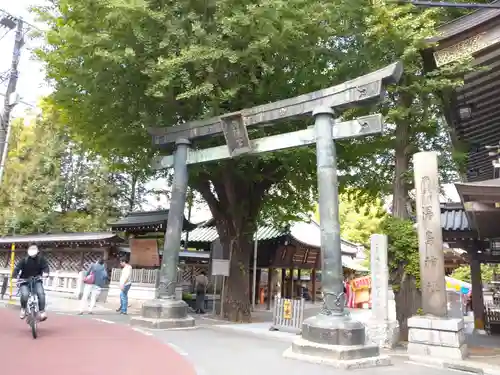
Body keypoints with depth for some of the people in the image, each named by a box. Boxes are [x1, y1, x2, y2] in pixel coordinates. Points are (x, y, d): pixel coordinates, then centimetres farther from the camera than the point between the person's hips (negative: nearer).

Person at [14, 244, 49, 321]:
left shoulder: (41, 259, -8)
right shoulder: (24, 260, -11)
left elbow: (45, 266, -15)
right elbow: (17, 268, -16)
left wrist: (45, 273, -38)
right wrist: (15, 276, -36)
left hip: (37, 281, 0)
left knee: (41, 293, -26)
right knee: (24, 294, -26)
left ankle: (42, 311, -16)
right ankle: (23, 309, 4)